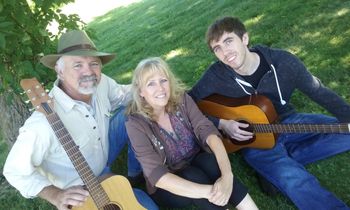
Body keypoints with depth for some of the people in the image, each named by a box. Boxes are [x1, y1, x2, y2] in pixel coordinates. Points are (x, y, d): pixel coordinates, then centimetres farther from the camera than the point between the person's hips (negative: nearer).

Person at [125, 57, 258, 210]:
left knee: (212, 160, -30)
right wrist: (208, 191, -38)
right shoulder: (136, 124, -20)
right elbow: (156, 174, -28)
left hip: (197, 164, 3)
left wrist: (227, 176, -40)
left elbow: (208, 132, -22)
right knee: (194, 176, -34)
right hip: (167, 188, -2)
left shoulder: (181, 100, -10)